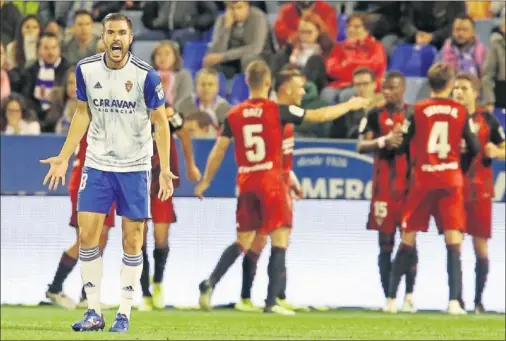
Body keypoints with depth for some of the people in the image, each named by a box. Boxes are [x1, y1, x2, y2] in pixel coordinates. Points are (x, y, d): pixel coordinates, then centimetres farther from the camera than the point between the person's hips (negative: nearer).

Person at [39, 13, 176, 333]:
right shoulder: (86, 70, -2)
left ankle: (124, 314, 8)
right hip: (97, 165, 3)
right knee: (86, 235, -4)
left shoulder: (146, 75, -11)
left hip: (135, 168, -3)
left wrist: (165, 169, -12)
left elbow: (161, 122, -5)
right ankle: (94, 312, 5)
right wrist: (63, 158, 9)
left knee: (132, 240, 0)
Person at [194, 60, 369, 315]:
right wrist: (350, 105, 15)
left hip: (245, 182, 4)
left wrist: (206, 181, 19)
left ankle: (209, 284, -1)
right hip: (271, 181, -4)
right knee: (280, 240, 1)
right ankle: (271, 302, -6)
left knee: (242, 242, 16)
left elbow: (218, 150, 6)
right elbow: (320, 115, 0)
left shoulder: (234, 114, 3)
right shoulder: (277, 110, -6)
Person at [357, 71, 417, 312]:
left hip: (409, 183, 1)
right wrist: (384, 141, -19)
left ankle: (409, 296, 0)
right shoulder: (375, 116, 4)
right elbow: (361, 146, -5)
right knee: (385, 242, 0)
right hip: (384, 186, -1)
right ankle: (388, 297, 2)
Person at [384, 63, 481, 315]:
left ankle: (391, 298, 10)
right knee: (454, 243, -2)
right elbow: (474, 149, 0)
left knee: (407, 241, 9)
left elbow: (403, 145, -1)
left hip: (422, 181, 0)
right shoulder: (460, 111, 0)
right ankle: (454, 301, -14)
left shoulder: (418, 110, -2)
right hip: (451, 181, 0)